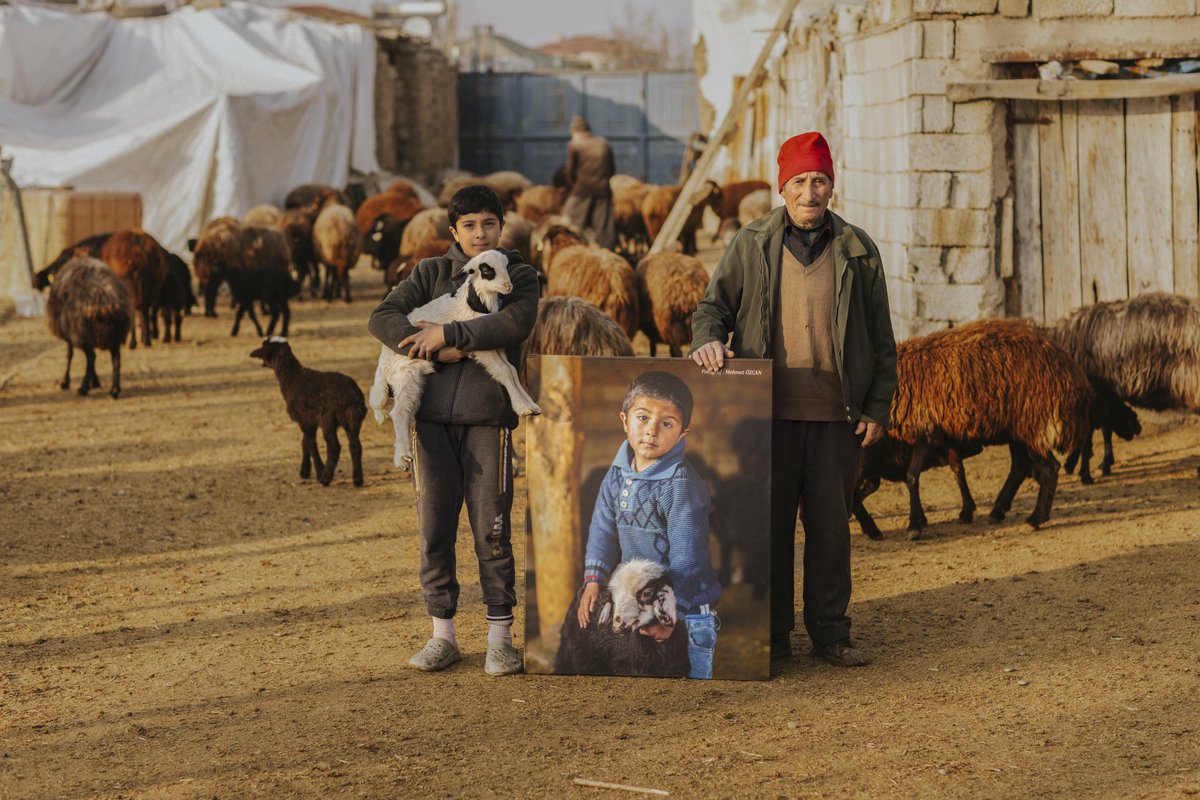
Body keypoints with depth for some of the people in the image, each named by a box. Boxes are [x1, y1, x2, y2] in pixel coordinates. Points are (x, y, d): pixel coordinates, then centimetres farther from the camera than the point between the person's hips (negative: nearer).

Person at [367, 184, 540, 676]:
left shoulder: (518, 275, 7)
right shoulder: (431, 273, 12)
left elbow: (516, 322, -13)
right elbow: (382, 317, 0)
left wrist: (446, 334, -14)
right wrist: (431, 351, -13)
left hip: (488, 414, -2)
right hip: (434, 414, 2)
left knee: (492, 528, -2)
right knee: (434, 526, 3)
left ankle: (500, 637, 5)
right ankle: (442, 634, 13)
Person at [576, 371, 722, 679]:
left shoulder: (682, 485, -19)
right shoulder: (618, 474, 2)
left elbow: (686, 558, -20)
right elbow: (603, 529, 8)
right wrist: (593, 581, -4)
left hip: (685, 607, -6)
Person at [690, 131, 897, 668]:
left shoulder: (857, 251, 8)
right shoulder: (751, 246, 6)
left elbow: (881, 339, 10)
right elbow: (714, 305, 10)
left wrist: (877, 407, 4)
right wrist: (707, 339, -13)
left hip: (836, 414, 1)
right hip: (769, 411, 0)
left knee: (831, 524, 4)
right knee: (769, 523, 2)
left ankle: (830, 633, 13)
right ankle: (772, 632, 11)